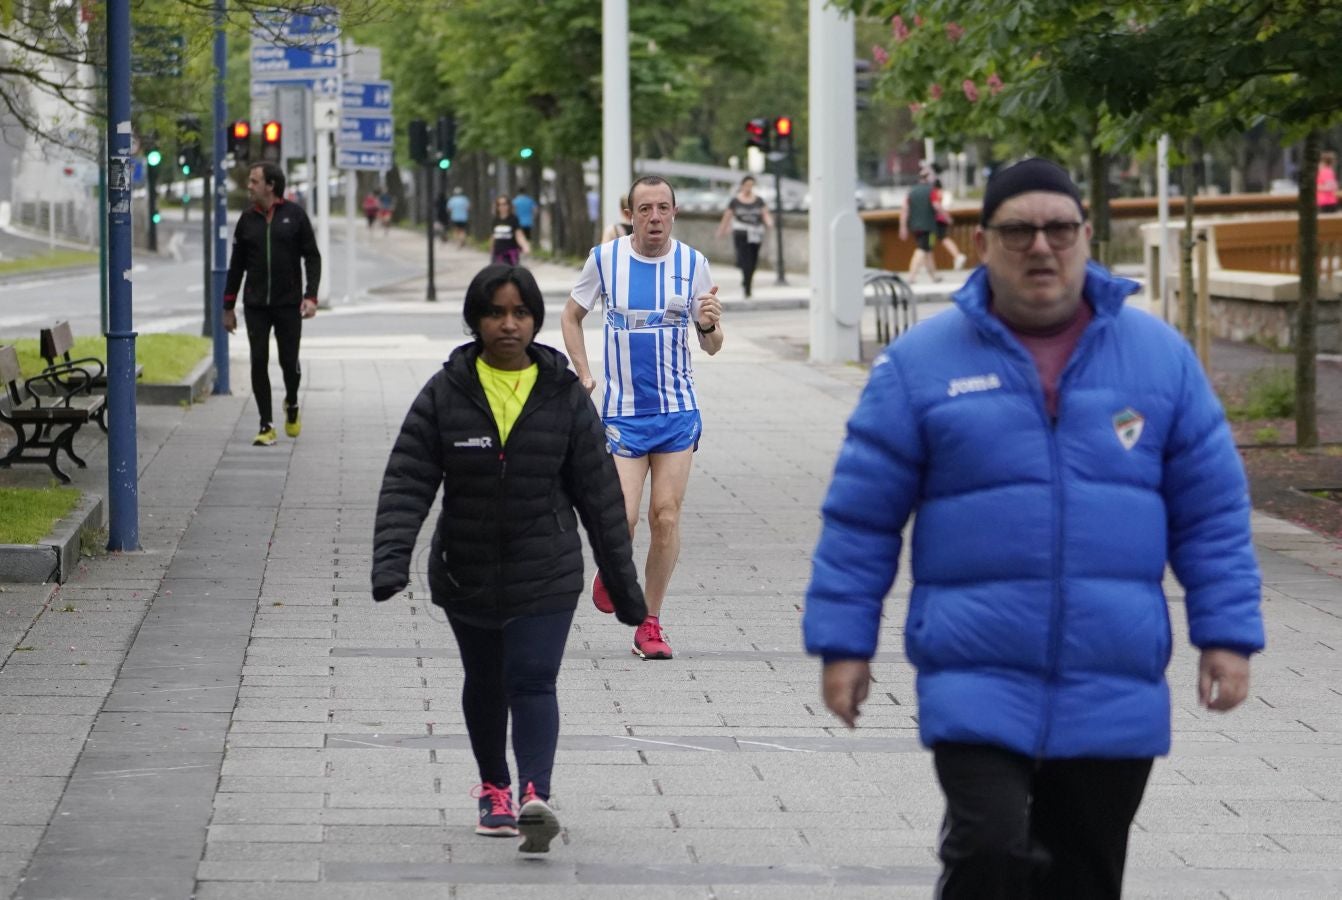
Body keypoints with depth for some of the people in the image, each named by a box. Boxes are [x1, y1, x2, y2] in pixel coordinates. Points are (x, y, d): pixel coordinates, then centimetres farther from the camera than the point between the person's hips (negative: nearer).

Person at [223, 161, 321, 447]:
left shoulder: (294, 215, -1)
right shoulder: (247, 219, 7)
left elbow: (312, 257, 1)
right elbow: (237, 265, 12)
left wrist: (311, 296, -10)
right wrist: (228, 306, 11)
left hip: (288, 304, -2)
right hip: (255, 305, 2)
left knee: (289, 361, 0)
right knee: (259, 363, -2)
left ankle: (292, 405, 31)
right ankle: (266, 426, 3)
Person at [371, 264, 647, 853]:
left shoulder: (564, 396, -2)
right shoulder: (446, 394, -4)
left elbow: (598, 491, 2)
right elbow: (407, 482, -8)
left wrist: (622, 579, 4)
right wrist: (391, 560, -22)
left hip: (545, 575, -2)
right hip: (467, 575, 2)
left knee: (533, 682, -16)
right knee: (484, 685, 17)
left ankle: (534, 794, -28)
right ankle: (494, 789, 35)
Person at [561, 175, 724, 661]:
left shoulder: (693, 264, 0)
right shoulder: (605, 258, -2)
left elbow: (712, 347, 5)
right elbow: (571, 316, 13)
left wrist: (710, 324, -18)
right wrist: (583, 373, 0)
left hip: (678, 410, 1)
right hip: (622, 412, -1)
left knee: (666, 517, -2)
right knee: (621, 517, -12)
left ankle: (650, 624, 11)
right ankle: (610, 569, 23)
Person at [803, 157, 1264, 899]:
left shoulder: (1159, 356, 5)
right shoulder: (921, 363, 1)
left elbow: (1212, 511, 8)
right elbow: (861, 516, 4)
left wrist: (1226, 634, 3)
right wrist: (843, 643, 1)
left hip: (1114, 697, 2)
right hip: (976, 690, -2)